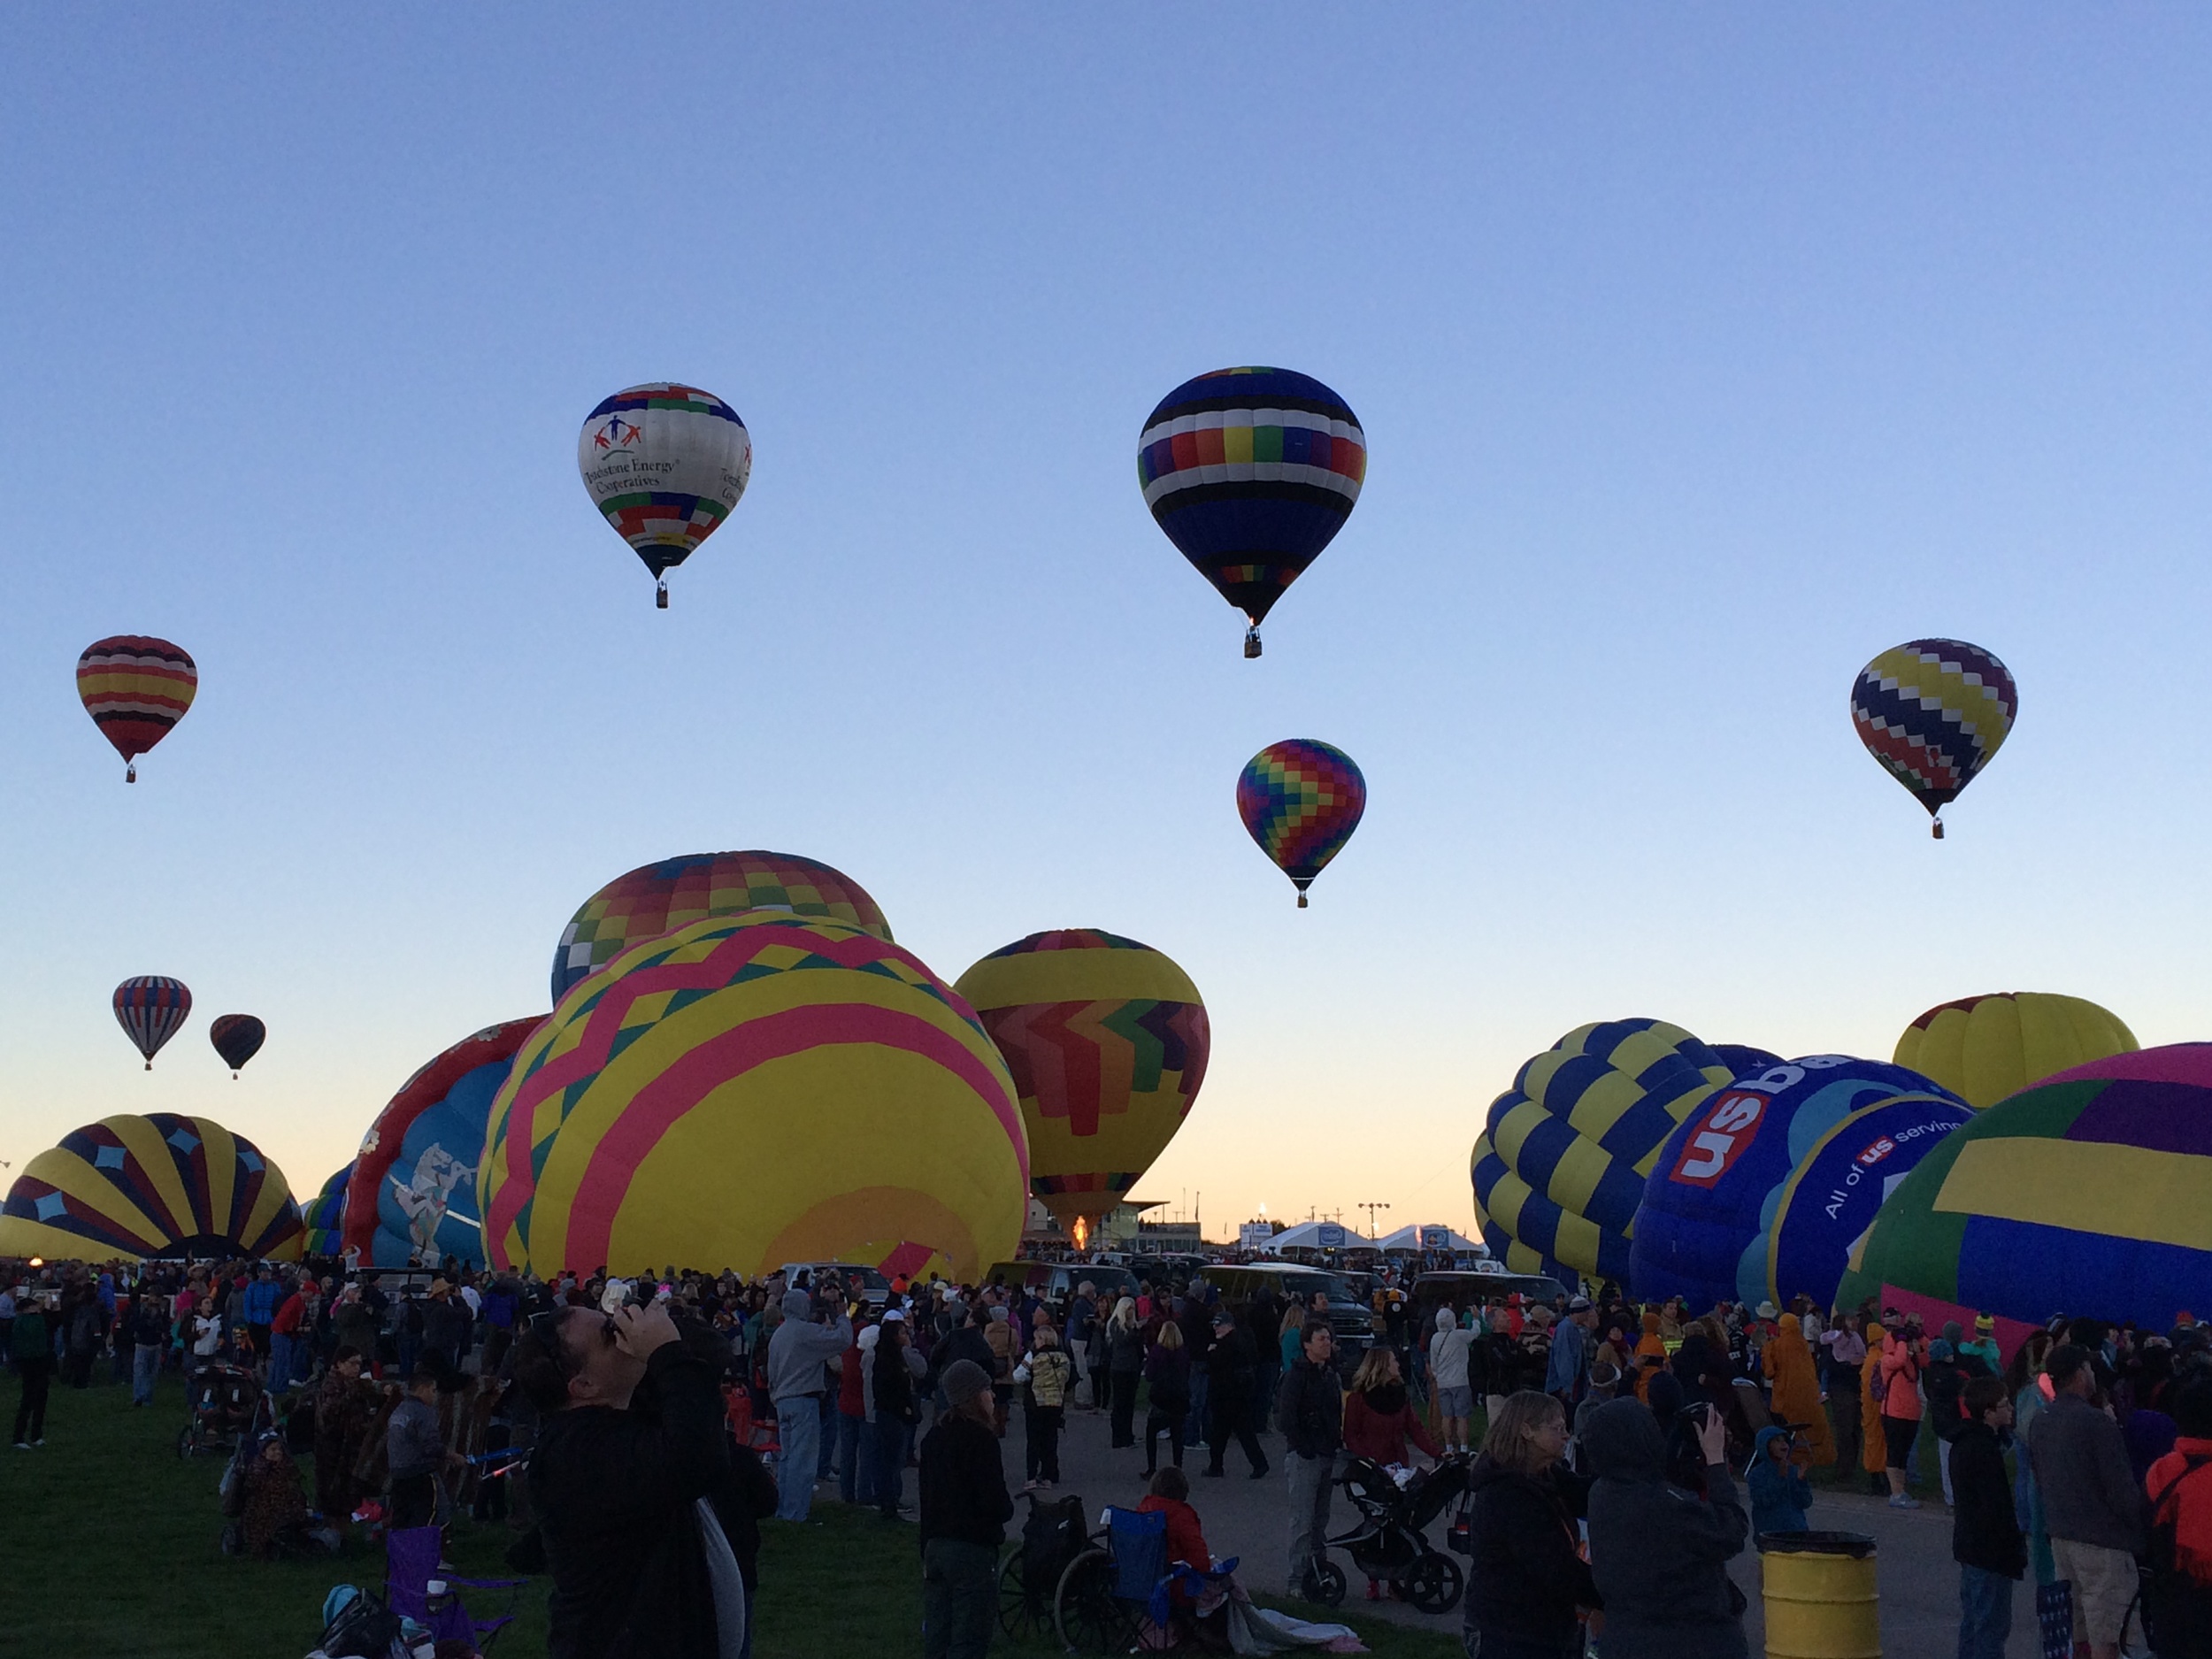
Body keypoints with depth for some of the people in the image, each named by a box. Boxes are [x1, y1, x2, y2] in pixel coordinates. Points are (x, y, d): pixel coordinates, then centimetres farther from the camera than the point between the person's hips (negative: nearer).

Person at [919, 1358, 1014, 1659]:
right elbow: (996, 1503, -19)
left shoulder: (933, 1437, 10)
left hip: (935, 1546, 8)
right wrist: (1007, 1506, 4)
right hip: (973, 1550, -8)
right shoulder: (981, 1439, -15)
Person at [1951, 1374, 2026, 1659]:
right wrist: (2016, 1538, -13)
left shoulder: (1964, 1443, 10)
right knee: (1993, 1624, -6)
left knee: (1972, 1620, 16)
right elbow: (1997, 1505, -22)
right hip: (1991, 1550, -10)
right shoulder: (1985, 1450, -21)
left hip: (1970, 1546, 10)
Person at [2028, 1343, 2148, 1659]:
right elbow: (2122, 1489, -17)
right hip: (2101, 1542, -8)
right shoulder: (2096, 1423, -18)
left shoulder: (2040, 1421, 7)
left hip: (2060, 1535, 8)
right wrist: (2141, 1529, -4)